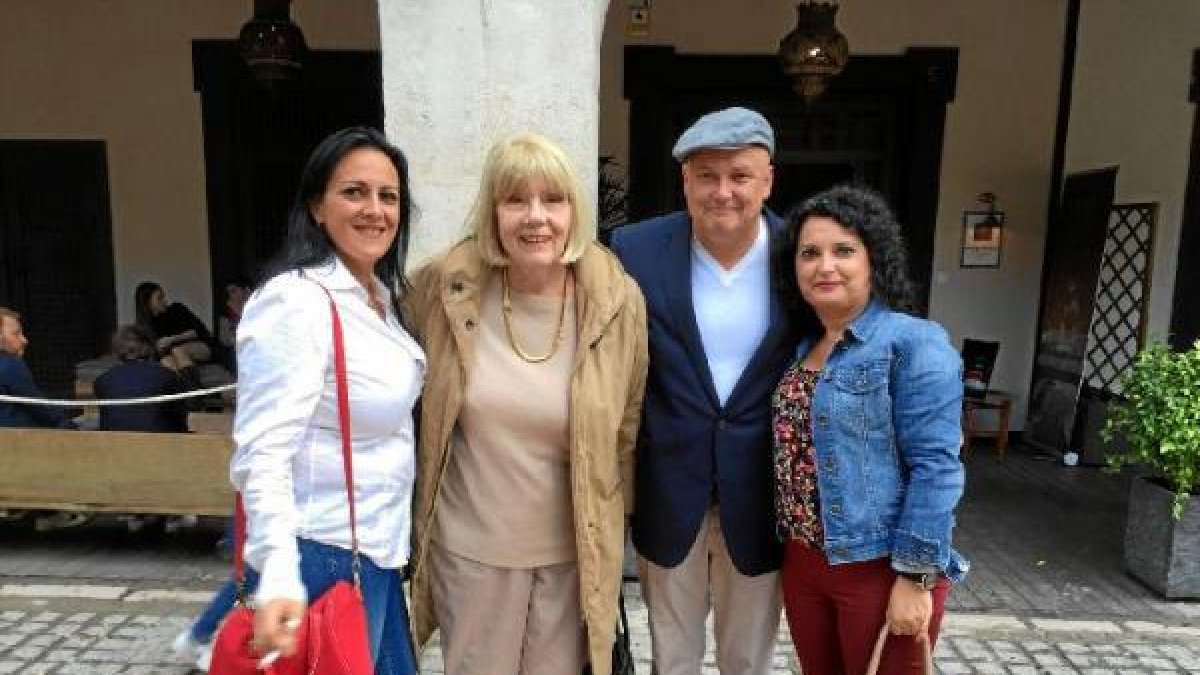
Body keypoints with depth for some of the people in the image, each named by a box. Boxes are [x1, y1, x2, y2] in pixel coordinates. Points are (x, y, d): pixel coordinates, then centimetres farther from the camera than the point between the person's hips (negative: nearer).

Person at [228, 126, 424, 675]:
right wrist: (278, 579, -36)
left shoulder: (382, 295, 8)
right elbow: (263, 453, -26)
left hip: (377, 550, 9)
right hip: (320, 557, -9)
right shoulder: (297, 301, -21)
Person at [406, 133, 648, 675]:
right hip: (471, 546, 0)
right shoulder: (446, 288, -12)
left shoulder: (619, 301, -12)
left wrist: (610, 535, 9)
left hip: (573, 550, 0)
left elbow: (627, 429, 0)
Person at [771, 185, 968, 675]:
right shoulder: (801, 346, 7)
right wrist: (793, 544, 8)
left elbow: (935, 466, -17)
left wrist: (915, 576, -18)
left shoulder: (914, 344, -13)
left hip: (883, 569, -6)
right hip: (802, 562, 6)